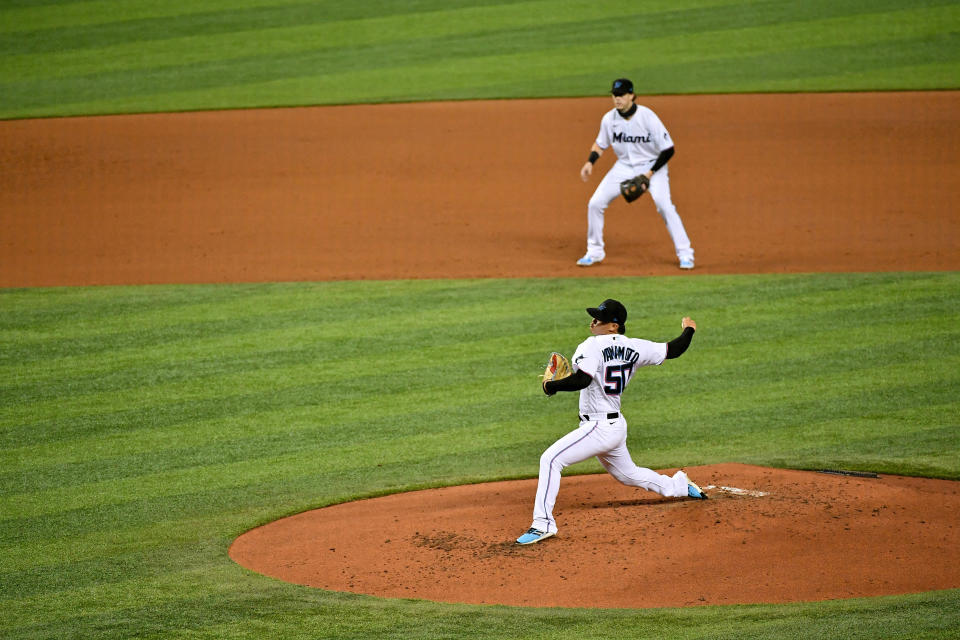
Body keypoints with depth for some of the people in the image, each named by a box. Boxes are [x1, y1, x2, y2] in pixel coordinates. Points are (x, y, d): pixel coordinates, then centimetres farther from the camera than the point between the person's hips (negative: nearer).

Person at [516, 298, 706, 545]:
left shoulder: (593, 345, -16)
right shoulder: (635, 348, 4)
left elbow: (582, 380, -30)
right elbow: (673, 350, 12)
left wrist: (551, 386, -16)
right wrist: (689, 330, 31)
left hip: (599, 427, -9)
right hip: (616, 426, 9)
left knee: (550, 459, -14)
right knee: (628, 474, 30)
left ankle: (543, 523, -20)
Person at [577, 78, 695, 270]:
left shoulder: (648, 117, -23)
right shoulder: (609, 119, -8)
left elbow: (668, 150, -18)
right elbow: (600, 144, 11)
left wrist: (650, 173, -23)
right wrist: (590, 162, -7)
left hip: (652, 166, -5)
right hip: (624, 166, 5)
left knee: (664, 206, -25)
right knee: (595, 203, -4)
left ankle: (685, 254, -15)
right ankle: (595, 252, 15)